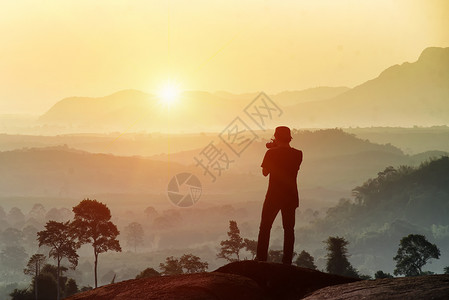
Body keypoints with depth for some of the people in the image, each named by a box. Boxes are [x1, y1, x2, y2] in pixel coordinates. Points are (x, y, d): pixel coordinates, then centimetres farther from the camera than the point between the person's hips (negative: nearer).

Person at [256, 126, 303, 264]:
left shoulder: (271, 153, -12)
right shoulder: (298, 154, -1)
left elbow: (265, 172, -1)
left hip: (274, 195, -3)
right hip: (291, 196, 3)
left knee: (265, 227, 8)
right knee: (289, 228, 8)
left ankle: (261, 258, 8)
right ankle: (287, 261, 7)